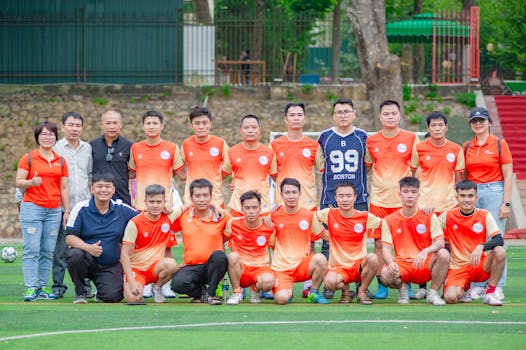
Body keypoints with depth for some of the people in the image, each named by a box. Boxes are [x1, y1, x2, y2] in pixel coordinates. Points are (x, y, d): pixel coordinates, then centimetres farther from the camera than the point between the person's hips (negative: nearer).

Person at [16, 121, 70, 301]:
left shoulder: (61, 161, 14)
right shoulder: (28, 158, 3)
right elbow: (18, 182, -1)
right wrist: (31, 182, -20)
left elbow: (64, 188, 17)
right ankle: (30, 288, -10)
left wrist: (67, 210, 12)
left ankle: (43, 287, 6)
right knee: (32, 250, -9)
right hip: (32, 207, -4)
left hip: (54, 211, 4)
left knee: (48, 251, 1)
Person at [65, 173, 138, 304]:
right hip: (87, 260, -2)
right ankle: (80, 292, -7)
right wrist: (88, 247, -28)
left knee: (112, 297, -21)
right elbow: (70, 237, -10)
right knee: (75, 255, -36)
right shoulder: (81, 208, -6)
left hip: (111, 266, 2)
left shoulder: (122, 209, 3)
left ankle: (101, 292, 21)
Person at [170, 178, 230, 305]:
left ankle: (210, 293, -16)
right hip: (191, 266, 1)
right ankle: (201, 292, 2)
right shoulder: (183, 216, 7)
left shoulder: (221, 217, 3)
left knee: (219, 255, -36)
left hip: (212, 266, -1)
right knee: (177, 283, -32)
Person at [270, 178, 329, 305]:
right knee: (281, 299, -28)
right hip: (281, 268, -1)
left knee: (320, 258, -32)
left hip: (302, 265, 1)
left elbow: (325, 236, 15)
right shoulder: (274, 216, 2)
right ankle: (288, 292, 13)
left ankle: (313, 293, -7)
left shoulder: (309, 215, 5)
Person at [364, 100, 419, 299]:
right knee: (379, 243, 0)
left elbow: (417, 168, 6)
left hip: (403, 199, -2)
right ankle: (381, 285, 6)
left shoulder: (411, 139, 2)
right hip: (379, 199, 2)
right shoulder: (371, 141, 7)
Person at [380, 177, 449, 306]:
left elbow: (440, 243, -8)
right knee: (385, 275, -34)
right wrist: (391, 263, -26)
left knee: (443, 254, -30)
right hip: (402, 266, 0)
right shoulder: (389, 220, 4)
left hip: (425, 266, 0)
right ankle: (402, 287, 4)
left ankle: (433, 293, -8)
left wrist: (425, 251, -30)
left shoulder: (429, 217, 3)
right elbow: (386, 249, -2)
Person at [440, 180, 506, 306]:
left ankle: (490, 293, -13)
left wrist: (481, 247, -31)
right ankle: (464, 288, 12)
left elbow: (499, 240, -13)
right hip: (458, 267, 0)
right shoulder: (448, 216, -1)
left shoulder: (485, 215, -1)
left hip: (480, 267, 0)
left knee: (500, 252, -30)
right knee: (450, 297, -28)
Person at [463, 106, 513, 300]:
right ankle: (477, 285, 6)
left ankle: (497, 286, -2)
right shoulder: (467, 147, 12)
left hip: (494, 192, -4)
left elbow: (508, 175, -2)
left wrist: (506, 203, -8)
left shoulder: (499, 144, 0)